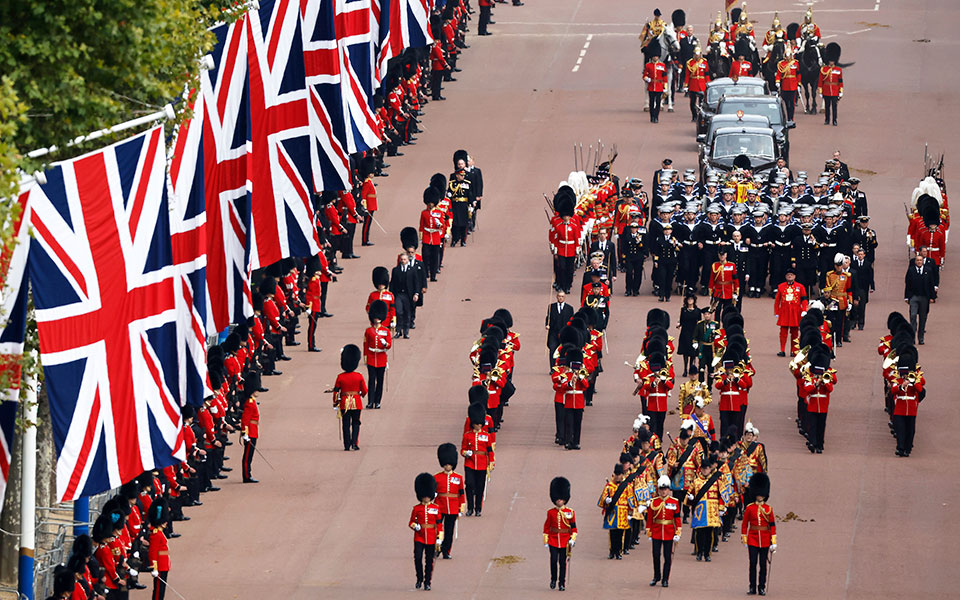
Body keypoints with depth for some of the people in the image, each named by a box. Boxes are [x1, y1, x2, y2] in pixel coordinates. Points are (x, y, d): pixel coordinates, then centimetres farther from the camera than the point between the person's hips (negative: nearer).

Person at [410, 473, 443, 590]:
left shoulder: (436, 508, 3)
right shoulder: (417, 508, 3)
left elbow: (439, 524, 4)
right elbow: (411, 522, 8)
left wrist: (439, 538, -3)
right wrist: (415, 526, -15)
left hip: (431, 539, 0)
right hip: (419, 538, 0)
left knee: (429, 561, 3)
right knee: (418, 558, -10)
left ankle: (427, 583, 10)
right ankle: (419, 579, 10)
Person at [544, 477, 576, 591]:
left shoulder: (570, 512, 1)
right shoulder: (551, 512, 3)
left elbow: (574, 527, 2)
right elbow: (546, 527, 6)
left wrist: (573, 539, -9)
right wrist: (545, 541, 2)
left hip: (565, 541, -1)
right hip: (553, 540, 1)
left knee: (563, 562, 1)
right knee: (553, 561, -5)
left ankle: (562, 583, 8)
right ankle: (553, 579, 17)